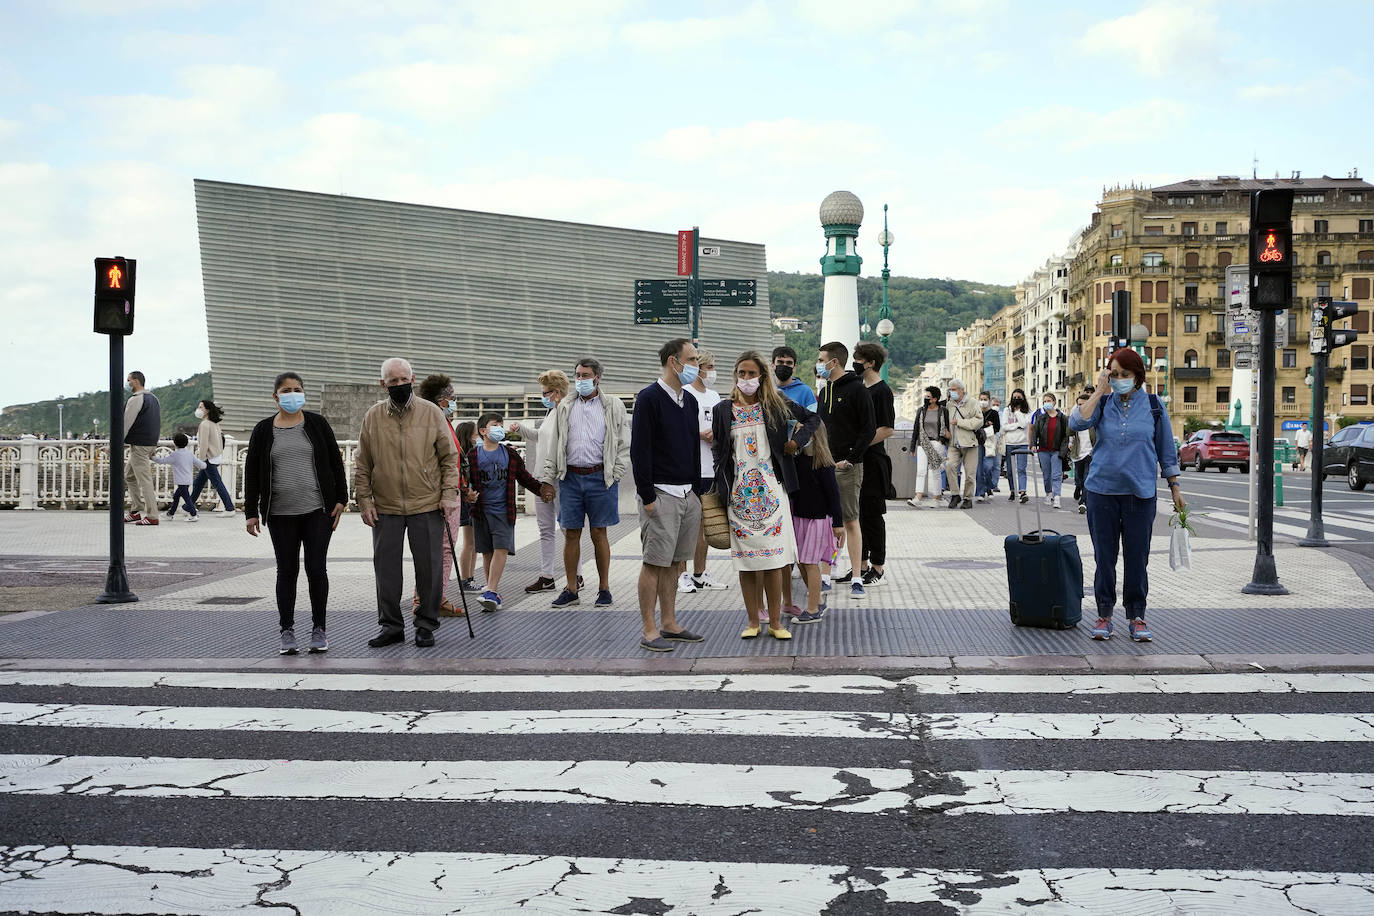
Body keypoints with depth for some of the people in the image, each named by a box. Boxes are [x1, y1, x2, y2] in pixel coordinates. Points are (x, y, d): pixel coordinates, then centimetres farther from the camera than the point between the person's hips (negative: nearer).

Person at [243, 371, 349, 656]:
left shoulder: (317, 424, 5)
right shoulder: (263, 430, 5)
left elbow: (335, 462, 7)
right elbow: (252, 472, 7)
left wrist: (340, 498, 1)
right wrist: (251, 512, 3)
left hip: (318, 510, -1)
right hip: (281, 514, 1)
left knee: (316, 569, -1)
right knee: (287, 571, 4)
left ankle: (319, 629, 10)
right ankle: (287, 631, 11)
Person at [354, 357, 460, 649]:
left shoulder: (431, 412, 0)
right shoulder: (373, 417, 4)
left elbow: (449, 456, 4)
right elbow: (362, 464, 8)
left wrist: (448, 494, -3)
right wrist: (365, 500, 1)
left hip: (427, 506, -1)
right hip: (385, 508, 1)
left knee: (429, 566, 3)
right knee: (386, 567, 6)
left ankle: (426, 624, 16)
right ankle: (390, 625, 17)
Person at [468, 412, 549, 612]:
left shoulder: (510, 454, 8)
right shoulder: (474, 456, 3)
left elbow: (524, 476, 14)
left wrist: (541, 489, 3)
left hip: (503, 511, 0)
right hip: (481, 511, 0)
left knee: (501, 549, -13)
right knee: (487, 552, 5)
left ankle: (491, 591, -18)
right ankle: (495, 593, 13)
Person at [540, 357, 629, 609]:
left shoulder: (614, 406, 4)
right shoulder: (565, 407, 12)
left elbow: (624, 445, 4)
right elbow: (554, 445, 13)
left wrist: (614, 475, -6)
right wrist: (547, 479, 6)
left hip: (600, 477, -2)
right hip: (570, 477, 2)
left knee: (599, 533, 2)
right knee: (571, 534, 4)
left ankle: (604, 588, 12)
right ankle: (571, 590, 11)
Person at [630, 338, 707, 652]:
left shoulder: (689, 400, 15)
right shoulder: (649, 398, -9)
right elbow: (639, 450, -13)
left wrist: (697, 489, 15)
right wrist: (647, 496, -16)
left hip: (688, 494, 7)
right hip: (661, 494, -7)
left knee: (675, 562, 11)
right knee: (654, 563, -5)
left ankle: (669, 624, 18)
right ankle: (650, 632, 0)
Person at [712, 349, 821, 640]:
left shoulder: (776, 406, 5)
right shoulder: (723, 411, 6)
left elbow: (812, 418, 16)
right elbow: (719, 454, 8)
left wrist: (796, 441, 1)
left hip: (771, 491, -1)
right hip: (739, 493, 1)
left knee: (773, 558, -4)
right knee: (745, 559, 1)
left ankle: (775, 621, 3)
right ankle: (753, 621, 9)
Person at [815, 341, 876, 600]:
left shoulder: (856, 390, -8)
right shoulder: (825, 391, 17)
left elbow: (869, 429, -11)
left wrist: (849, 459, -15)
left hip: (847, 467, -7)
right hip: (825, 466, 7)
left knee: (851, 521, -7)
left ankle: (857, 579, -5)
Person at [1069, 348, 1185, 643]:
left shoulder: (1154, 406, 4)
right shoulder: (1102, 403, 4)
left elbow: (1166, 451, 9)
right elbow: (1077, 423, -15)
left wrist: (1175, 489, 7)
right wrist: (1100, 390, -12)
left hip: (1140, 493, 0)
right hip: (1102, 490, 0)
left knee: (1137, 557, 3)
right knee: (1104, 555, 5)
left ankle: (1137, 616, 14)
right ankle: (1104, 614, 15)